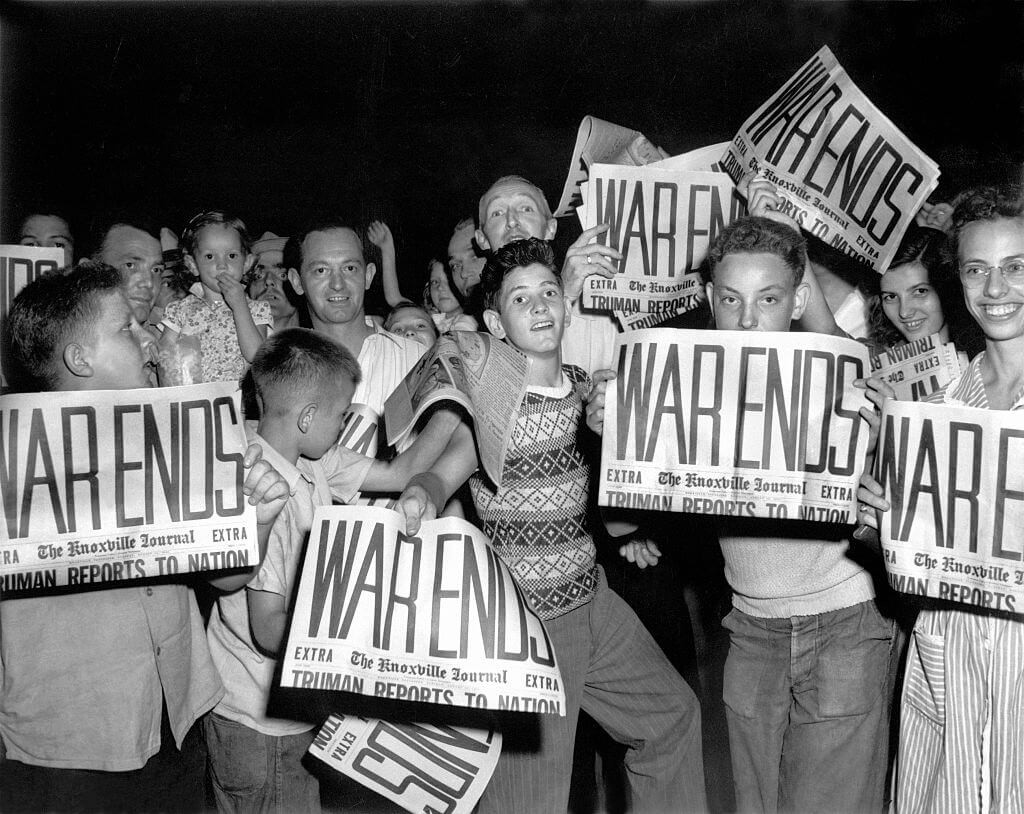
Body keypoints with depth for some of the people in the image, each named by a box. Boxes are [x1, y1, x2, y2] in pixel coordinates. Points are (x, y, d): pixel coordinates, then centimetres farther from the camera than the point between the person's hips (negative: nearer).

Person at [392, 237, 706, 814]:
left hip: (591, 594, 7)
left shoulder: (583, 384, 4)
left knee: (673, 713, 19)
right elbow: (445, 471, -31)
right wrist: (422, 494, -52)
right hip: (526, 616, -7)